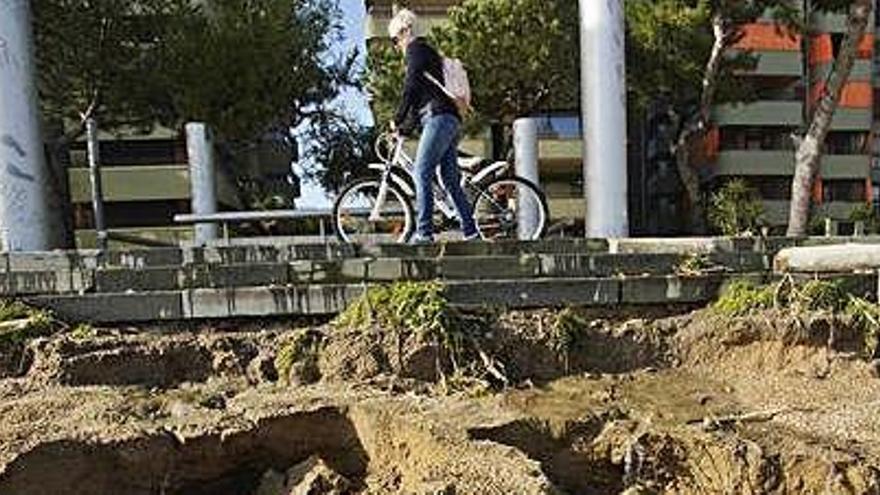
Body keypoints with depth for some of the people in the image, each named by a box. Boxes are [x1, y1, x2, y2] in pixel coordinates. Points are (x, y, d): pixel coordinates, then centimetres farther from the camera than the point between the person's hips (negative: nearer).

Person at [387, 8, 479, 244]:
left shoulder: (416, 48, 3)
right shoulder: (429, 52, 32)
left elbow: (411, 88, -9)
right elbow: (419, 99, 30)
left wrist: (397, 120, -1)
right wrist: (404, 129, 25)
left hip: (438, 117, -10)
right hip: (451, 119, 10)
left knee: (422, 172, -14)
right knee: (451, 178, 6)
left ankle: (424, 231, -18)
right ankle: (471, 232, 5)